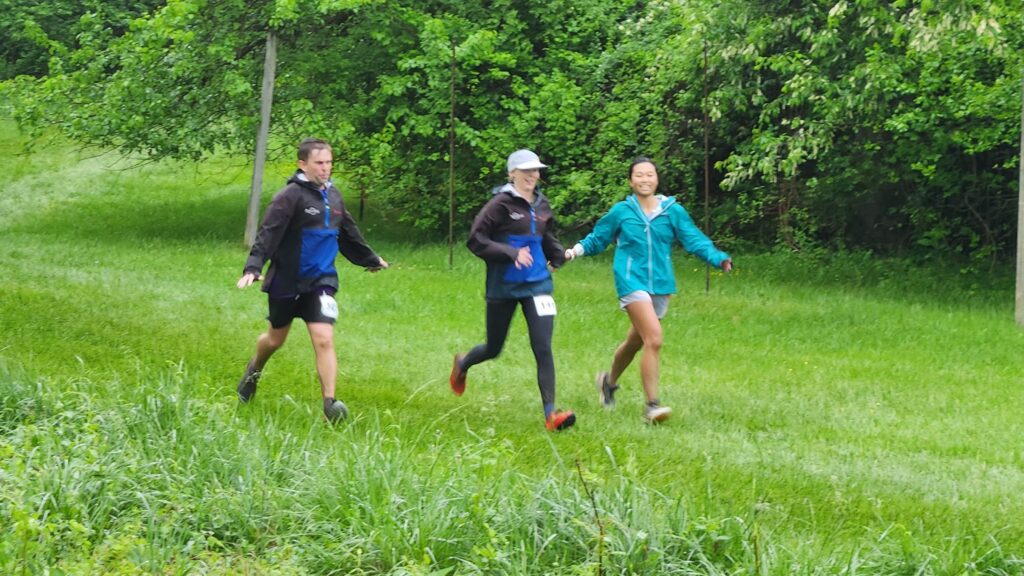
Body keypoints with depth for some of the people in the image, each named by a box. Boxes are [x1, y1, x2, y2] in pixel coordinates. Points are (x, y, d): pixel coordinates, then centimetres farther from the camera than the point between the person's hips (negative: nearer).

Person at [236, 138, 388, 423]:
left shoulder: (332, 196, 6)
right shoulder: (290, 196, -14)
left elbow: (349, 235, 23)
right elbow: (268, 234, -23)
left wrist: (370, 260, 36)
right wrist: (253, 267, -37)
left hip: (320, 282, 3)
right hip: (286, 282, -3)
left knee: (324, 340, -13)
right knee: (276, 339, 17)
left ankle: (330, 402, -15)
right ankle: (254, 370, 48)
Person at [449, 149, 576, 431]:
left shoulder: (542, 206, 8)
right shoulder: (501, 204, -10)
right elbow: (476, 240, -13)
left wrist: (561, 254, 5)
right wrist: (511, 253, -22)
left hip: (537, 284, 3)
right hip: (504, 287, -3)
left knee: (543, 347, -10)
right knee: (494, 348, 13)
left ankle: (550, 413, -11)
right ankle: (462, 364, 48)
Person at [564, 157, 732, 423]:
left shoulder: (673, 211, 4)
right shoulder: (621, 212, 1)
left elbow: (694, 240, 0)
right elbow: (597, 239, 12)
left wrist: (718, 258, -15)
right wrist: (577, 250, -4)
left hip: (660, 284, 4)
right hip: (632, 281, -4)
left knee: (635, 341, 19)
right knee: (654, 339, -21)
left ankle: (610, 381, 47)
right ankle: (651, 405, -17)